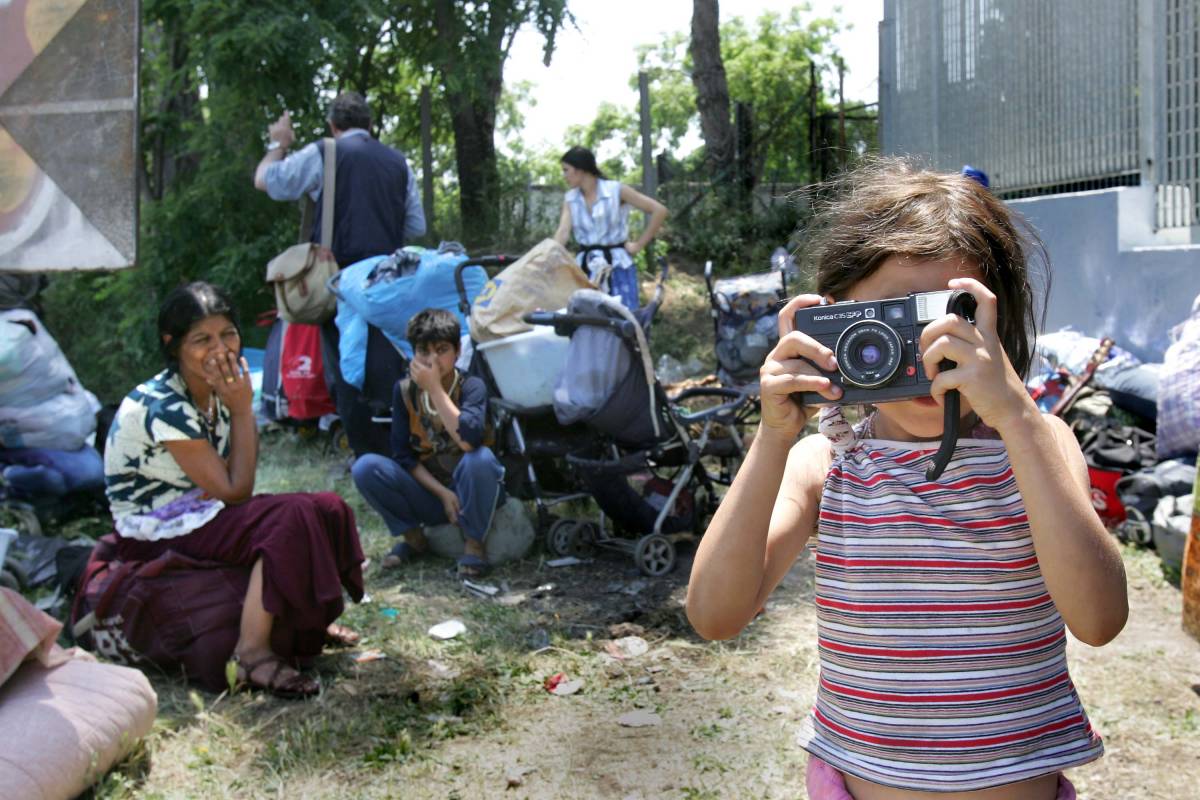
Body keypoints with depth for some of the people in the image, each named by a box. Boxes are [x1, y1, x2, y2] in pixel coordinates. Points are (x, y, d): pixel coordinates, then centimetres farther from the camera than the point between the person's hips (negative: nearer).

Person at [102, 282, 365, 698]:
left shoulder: (216, 392, 1)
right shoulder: (162, 406, -25)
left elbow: (233, 485, -2)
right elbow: (234, 491, -21)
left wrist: (240, 406, -12)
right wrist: (242, 410, -19)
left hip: (199, 515, 9)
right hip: (154, 538, -8)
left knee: (327, 508, -3)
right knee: (291, 518, -27)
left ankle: (311, 619, 16)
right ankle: (252, 652, -24)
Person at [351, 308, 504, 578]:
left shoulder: (472, 387, -13)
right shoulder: (405, 391, -4)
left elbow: (469, 440, -33)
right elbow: (402, 455, -5)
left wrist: (434, 388, -28)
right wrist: (442, 493, -16)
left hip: (471, 492, -2)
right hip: (428, 492, 3)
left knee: (480, 458, -36)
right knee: (365, 466, -20)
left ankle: (473, 542, -13)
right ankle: (413, 537, 1)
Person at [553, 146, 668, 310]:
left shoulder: (616, 190, -6)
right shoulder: (570, 198, 6)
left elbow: (659, 210, -6)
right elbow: (563, 231, -6)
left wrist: (639, 245, -6)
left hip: (617, 266, -4)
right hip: (586, 266, 4)